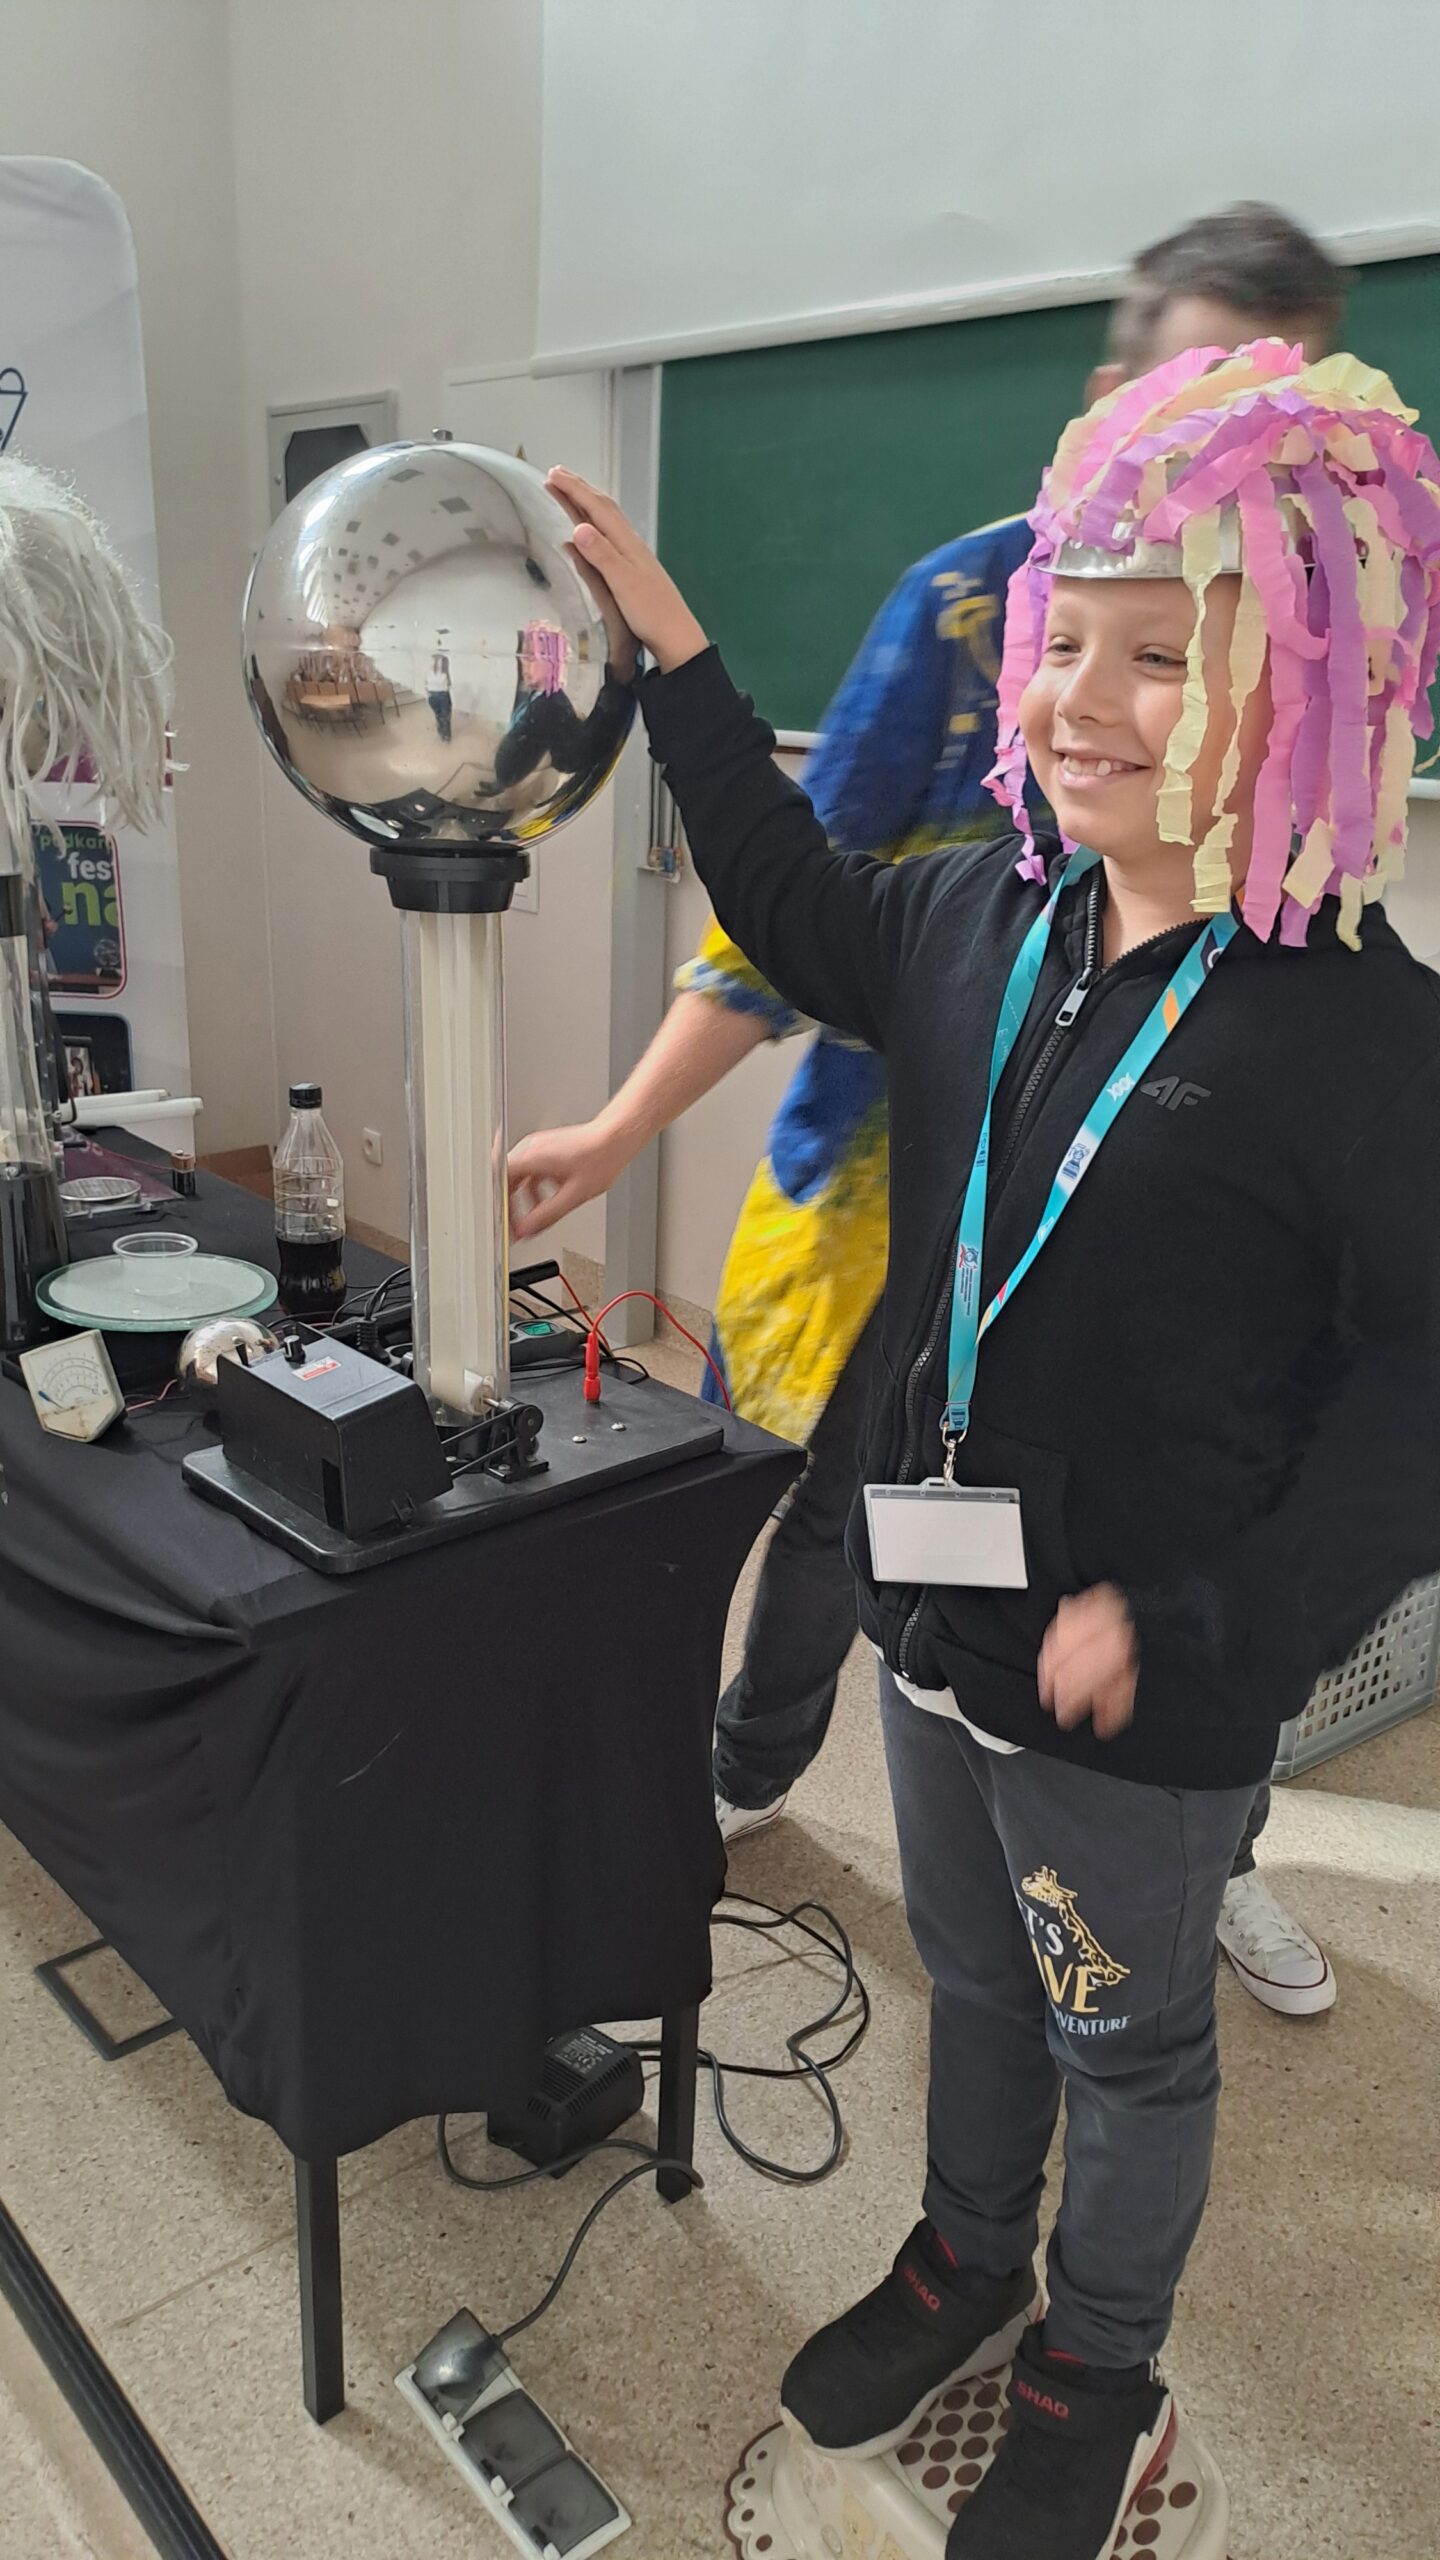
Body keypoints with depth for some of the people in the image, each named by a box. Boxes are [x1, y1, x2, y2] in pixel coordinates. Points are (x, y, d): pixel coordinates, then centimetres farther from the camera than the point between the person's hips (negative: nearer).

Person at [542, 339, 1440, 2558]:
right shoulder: (985, 919, -3)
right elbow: (799, 910, 16)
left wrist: (1189, 1616, -22)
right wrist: (670, 645, 14)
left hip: (1146, 1683, -5)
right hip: (943, 1602, 6)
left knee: (1126, 2039, 20)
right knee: (974, 1973, 27)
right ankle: (972, 2262, 55)